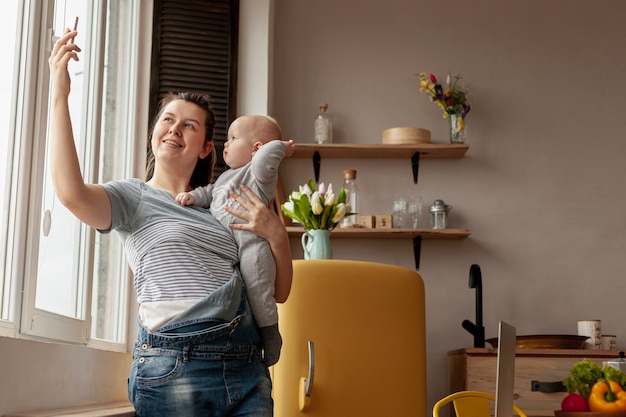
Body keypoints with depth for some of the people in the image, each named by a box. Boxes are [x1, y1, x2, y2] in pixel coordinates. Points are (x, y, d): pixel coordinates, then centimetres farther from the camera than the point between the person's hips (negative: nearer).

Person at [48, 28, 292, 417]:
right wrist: (60, 94, -15)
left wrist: (276, 235, -2)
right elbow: (71, 192, -18)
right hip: (174, 367, -4)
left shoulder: (221, 206, 18)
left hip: (247, 368, 4)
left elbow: (279, 292, 16)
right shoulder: (133, 196, 6)